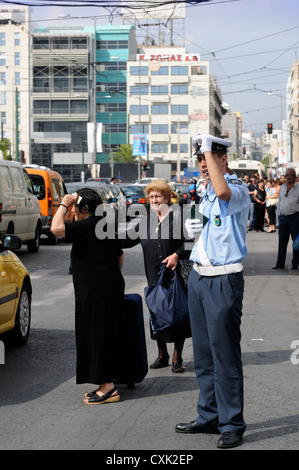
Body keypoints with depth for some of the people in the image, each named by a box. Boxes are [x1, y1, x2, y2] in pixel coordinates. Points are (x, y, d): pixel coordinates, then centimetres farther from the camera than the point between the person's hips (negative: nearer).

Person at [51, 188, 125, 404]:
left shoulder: (87, 226, -14)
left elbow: (56, 228, -26)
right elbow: (120, 257, 23)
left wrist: (64, 204, -13)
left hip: (95, 292, -10)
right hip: (112, 288, 10)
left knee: (97, 336, -5)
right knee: (105, 336, 13)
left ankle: (107, 388, -4)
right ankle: (106, 386, 18)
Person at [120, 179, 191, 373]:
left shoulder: (178, 215, -2)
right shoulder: (147, 221, 15)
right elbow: (127, 239, 22)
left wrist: (177, 255, -19)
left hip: (177, 275, -5)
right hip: (155, 277, 5)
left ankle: (177, 358, 10)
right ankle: (162, 356, 22)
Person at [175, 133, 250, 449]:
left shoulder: (238, 188, -9)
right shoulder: (205, 194, 17)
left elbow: (223, 192, -35)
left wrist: (208, 148, -23)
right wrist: (192, 230, 4)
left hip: (223, 281, -8)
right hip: (198, 277, 8)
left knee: (225, 355, -4)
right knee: (203, 354, 13)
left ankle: (232, 425, 5)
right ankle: (209, 417, 23)